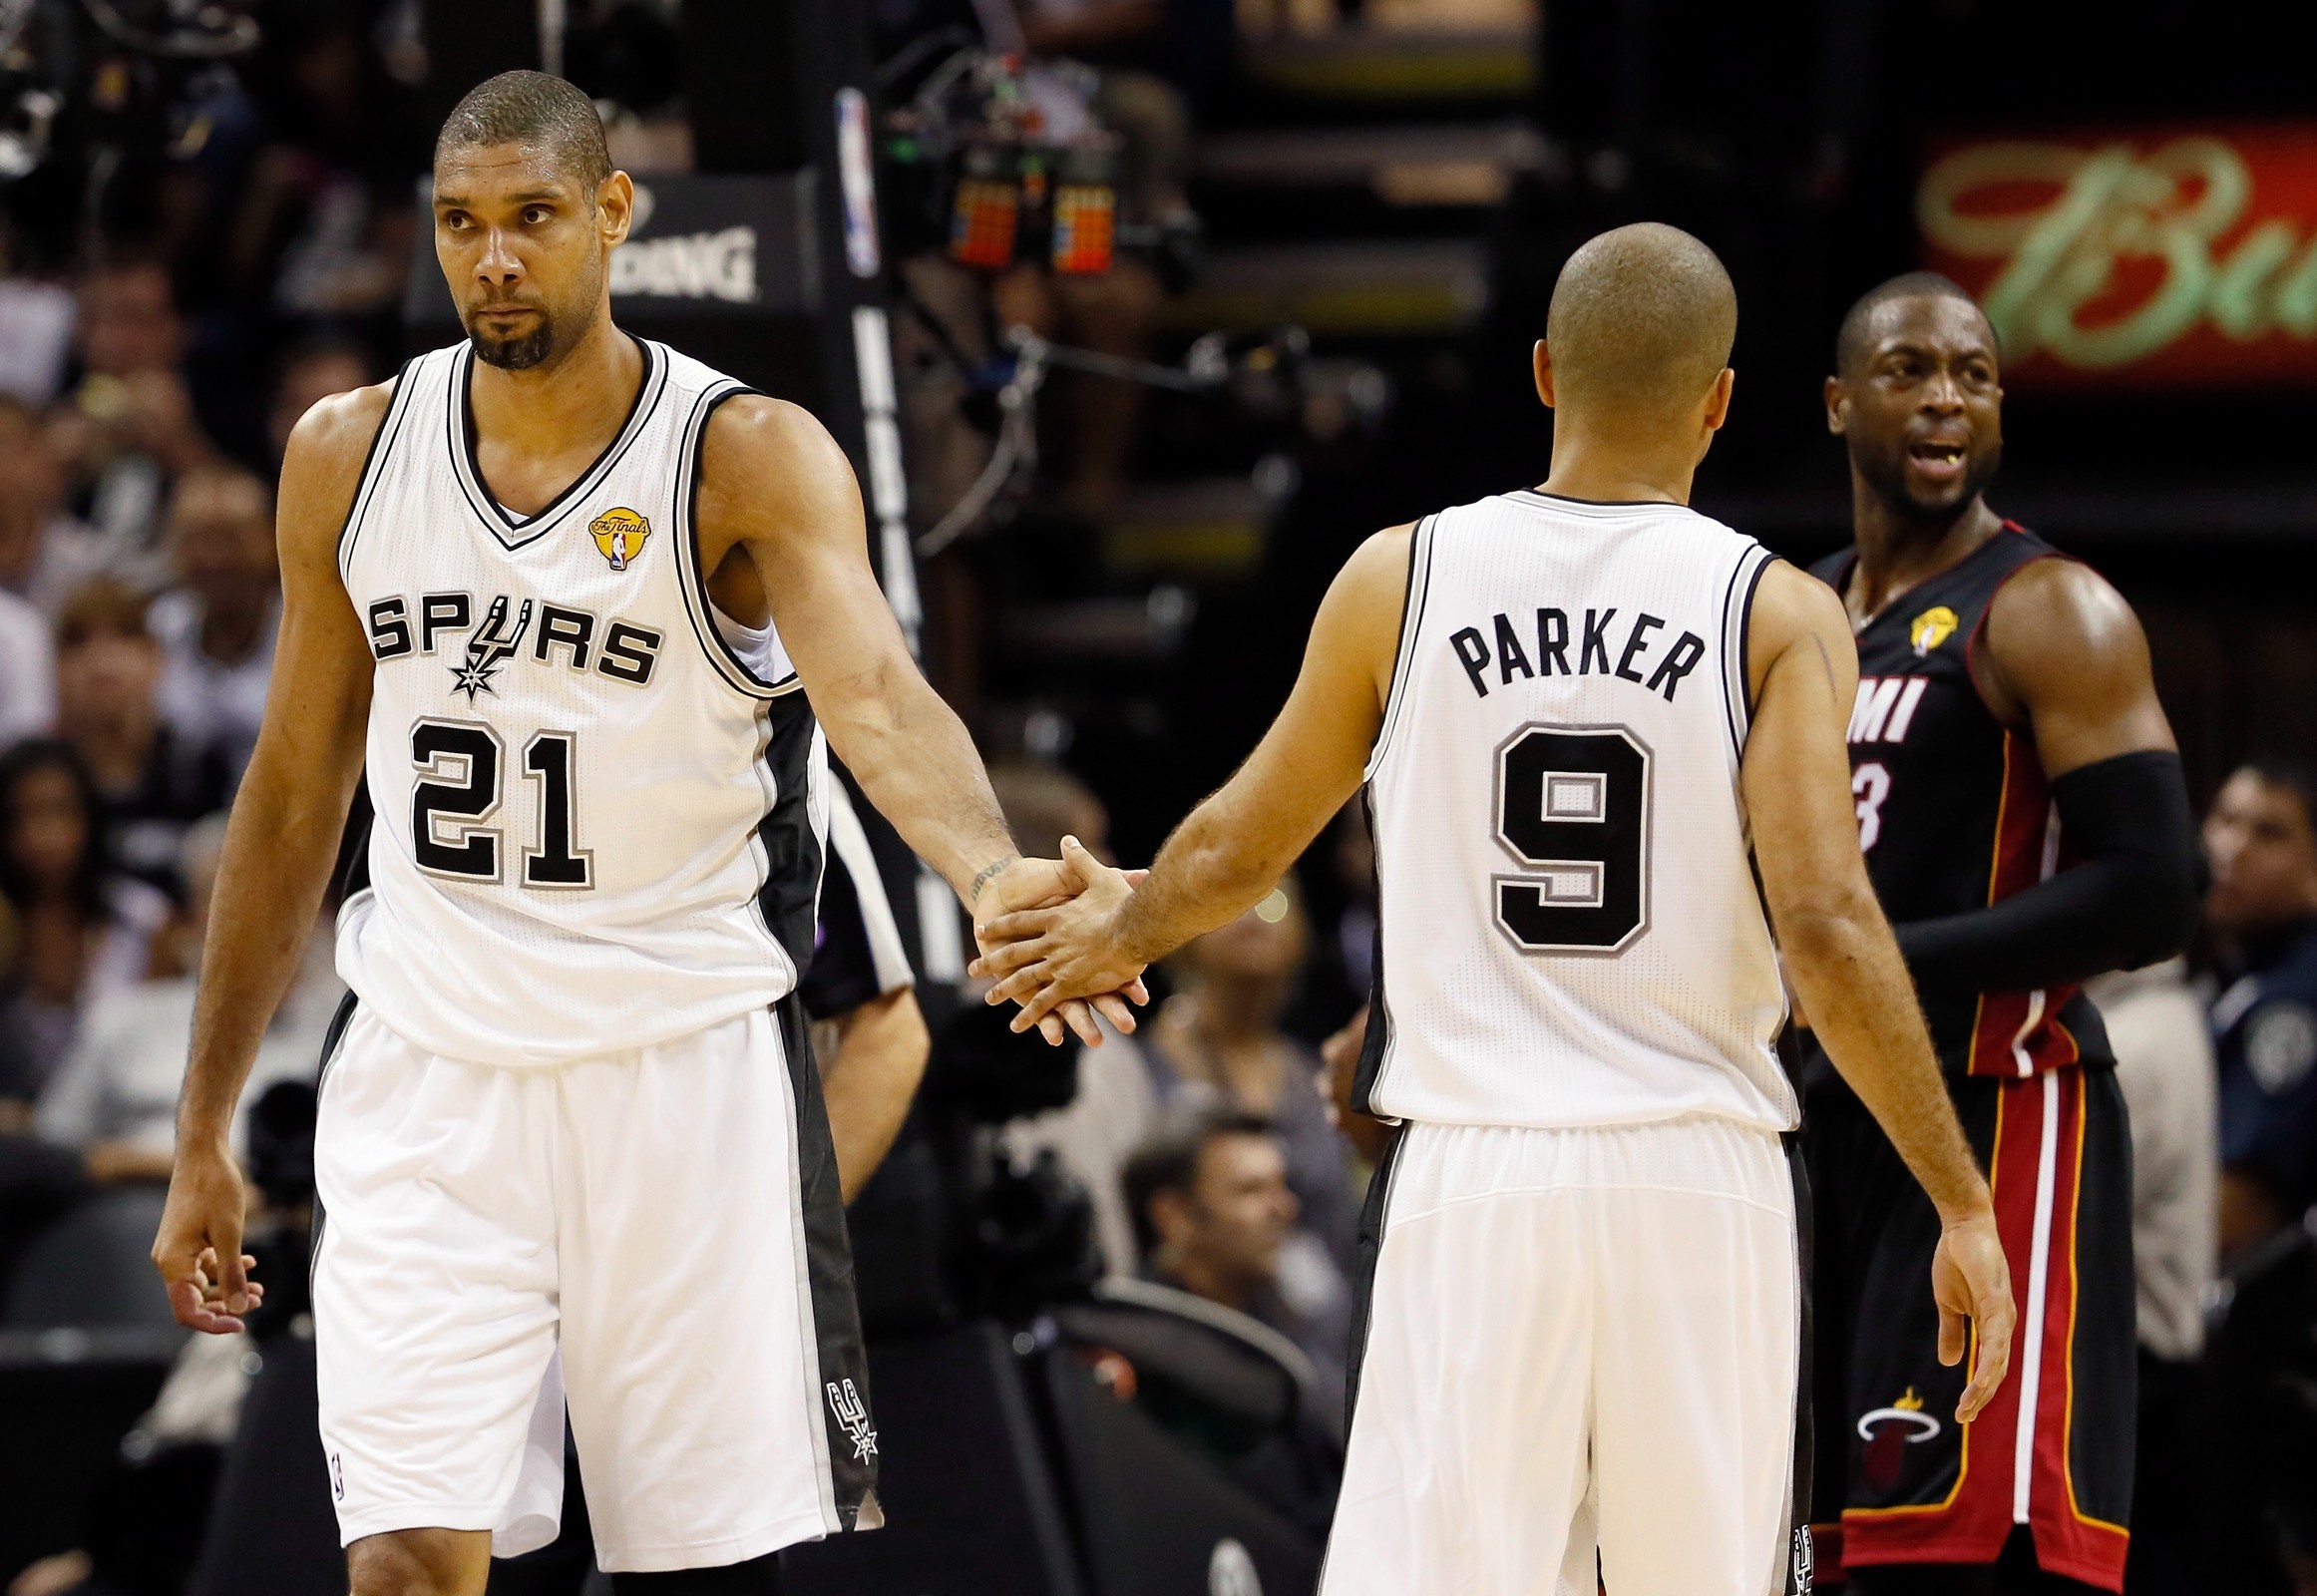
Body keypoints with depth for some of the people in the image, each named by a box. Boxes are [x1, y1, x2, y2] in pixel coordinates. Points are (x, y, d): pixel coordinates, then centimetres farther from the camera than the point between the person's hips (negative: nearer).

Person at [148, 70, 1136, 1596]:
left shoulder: (751, 455, -8)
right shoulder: (351, 453, 5)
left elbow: (871, 690, -26)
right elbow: (294, 797, 13)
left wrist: (989, 873, -48)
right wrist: (204, 1135, 14)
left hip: (685, 1068, -2)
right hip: (430, 1071, 2)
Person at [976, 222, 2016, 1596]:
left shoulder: (1401, 579, 2)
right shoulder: (1779, 615, -3)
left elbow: (1238, 853, 14)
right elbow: (1827, 928, -12)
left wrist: (1120, 930, 36)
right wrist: (1964, 1204, -7)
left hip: (1475, 1177, 0)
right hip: (1697, 1177, 0)